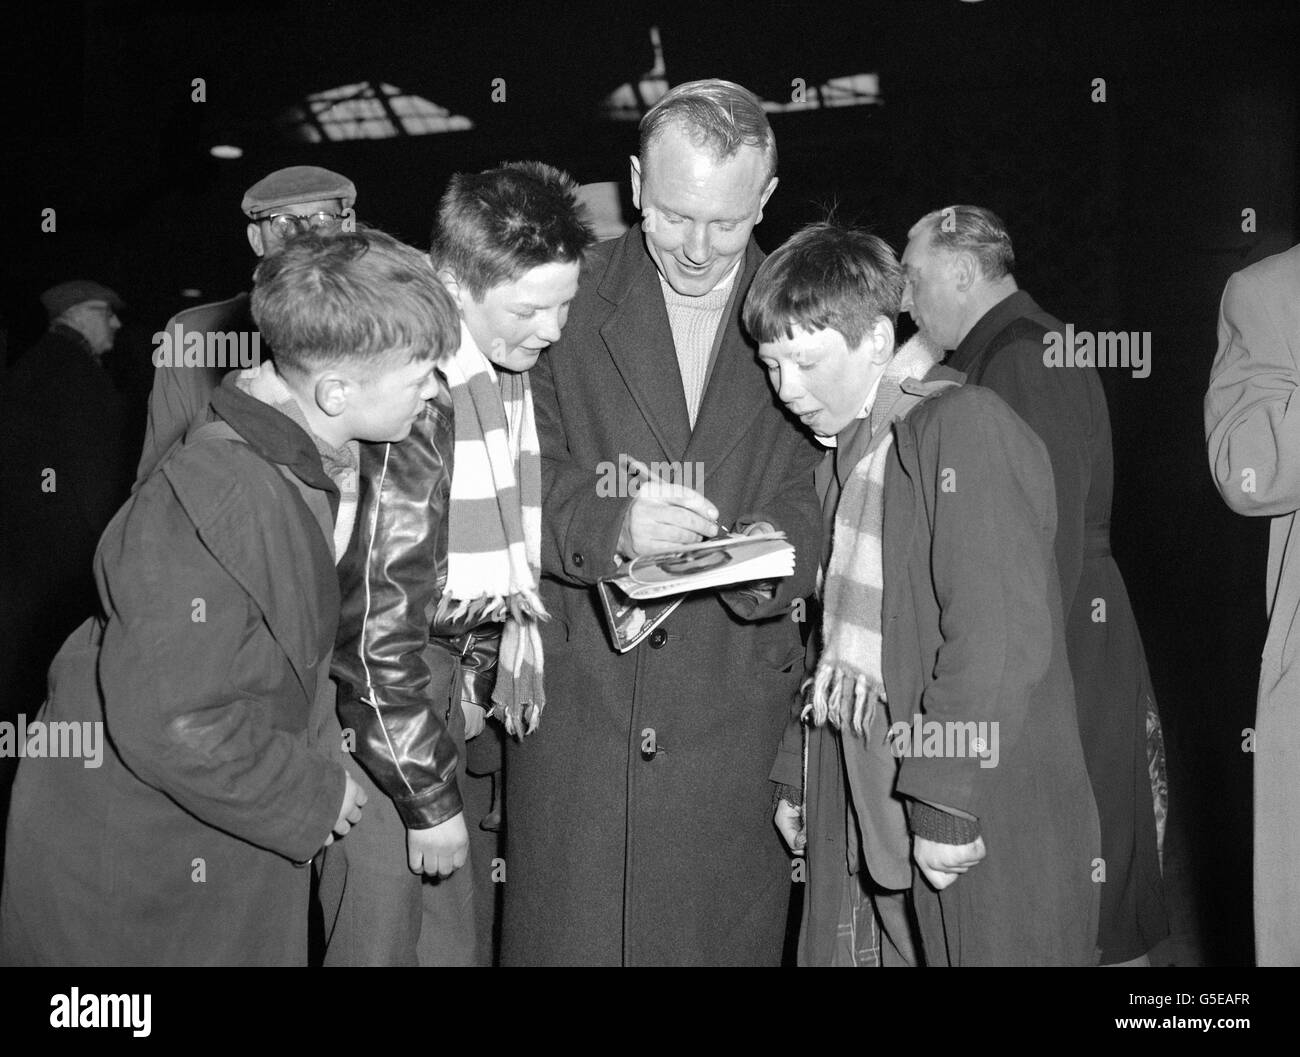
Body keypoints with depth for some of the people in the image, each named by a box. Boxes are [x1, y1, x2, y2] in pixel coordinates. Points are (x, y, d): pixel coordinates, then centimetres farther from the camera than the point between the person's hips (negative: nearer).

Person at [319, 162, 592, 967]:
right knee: (385, 938, 3)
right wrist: (430, 801, -16)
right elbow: (378, 623, -22)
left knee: (467, 937, 15)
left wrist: (520, 622, 3)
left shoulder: (512, 365, 1)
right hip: (388, 703, -7)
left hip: (473, 695, 7)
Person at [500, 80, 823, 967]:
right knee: (564, 935, 6)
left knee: (725, 936, 7)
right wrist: (610, 521, -23)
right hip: (576, 693, 0)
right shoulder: (568, 299, 3)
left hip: (735, 712, 1)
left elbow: (821, 489, 3)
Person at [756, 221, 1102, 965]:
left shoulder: (967, 428, -14)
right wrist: (798, 776, 15)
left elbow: (1001, 638, -21)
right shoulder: (852, 447, 13)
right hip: (867, 820, 8)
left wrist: (946, 807, -20)